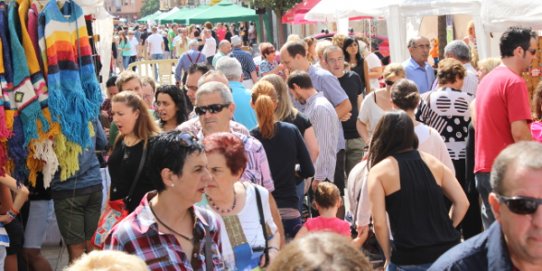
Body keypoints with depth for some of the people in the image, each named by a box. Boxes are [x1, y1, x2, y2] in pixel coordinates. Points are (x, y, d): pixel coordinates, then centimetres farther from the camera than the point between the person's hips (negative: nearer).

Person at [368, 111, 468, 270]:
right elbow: (462, 203, 7)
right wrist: (445, 233, 15)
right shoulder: (433, 162, 11)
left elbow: (379, 223, -7)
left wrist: (389, 257, 5)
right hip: (448, 252, 4)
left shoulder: (379, 171, 0)